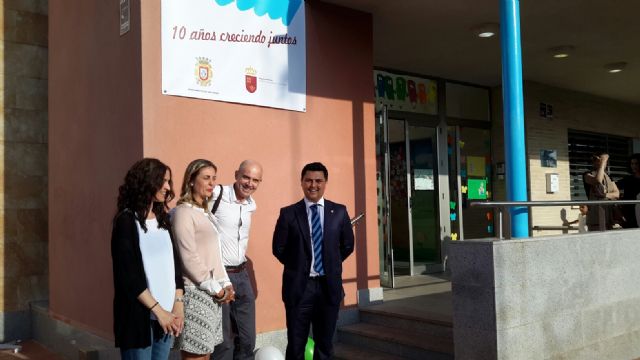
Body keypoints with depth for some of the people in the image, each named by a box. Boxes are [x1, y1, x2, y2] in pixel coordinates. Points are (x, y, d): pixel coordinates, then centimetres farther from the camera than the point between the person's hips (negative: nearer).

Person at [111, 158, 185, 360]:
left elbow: (175, 263, 11)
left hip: (166, 314, 6)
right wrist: (158, 310, -13)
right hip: (139, 315, -6)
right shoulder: (127, 220, -7)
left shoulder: (163, 218, 11)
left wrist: (178, 304, 0)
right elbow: (128, 275, -12)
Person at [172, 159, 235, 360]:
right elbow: (189, 258, -16)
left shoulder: (205, 213, 16)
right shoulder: (183, 212, -11)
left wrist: (225, 283, 5)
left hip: (212, 293, 8)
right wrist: (216, 288, -12)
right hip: (196, 292, -8)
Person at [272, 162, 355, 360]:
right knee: (296, 344, 8)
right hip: (299, 286, -2)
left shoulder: (339, 212, 1)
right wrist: (298, 266, 5)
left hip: (329, 286, 2)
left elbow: (348, 245, 11)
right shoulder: (288, 213, -5)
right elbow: (278, 249, 1)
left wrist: (331, 264, 10)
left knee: (325, 343, 14)